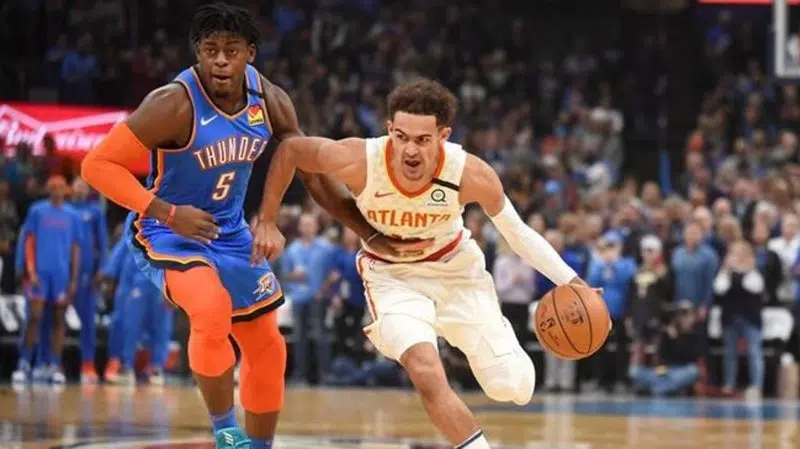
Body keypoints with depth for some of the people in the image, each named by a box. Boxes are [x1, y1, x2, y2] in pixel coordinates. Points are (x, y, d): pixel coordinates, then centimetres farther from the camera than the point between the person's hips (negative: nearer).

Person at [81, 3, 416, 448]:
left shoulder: (270, 102, -8)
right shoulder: (176, 105, -26)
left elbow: (313, 172, 4)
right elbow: (99, 164, -25)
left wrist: (372, 232, 1)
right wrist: (169, 213, -33)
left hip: (231, 233, 7)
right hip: (169, 232, -7)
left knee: (267, 350, 14)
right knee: (212, 311, -34)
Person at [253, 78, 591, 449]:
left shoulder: (473, 176, -29)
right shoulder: (357, 161, -32)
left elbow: (517, 233, -12)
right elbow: (288, 150, -13)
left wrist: (570, 281, -20)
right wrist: (267, 222, -10)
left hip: (456, 268, 1)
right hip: (392, 275, -1)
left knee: (514, 389, -1)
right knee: (427, 376, -27)